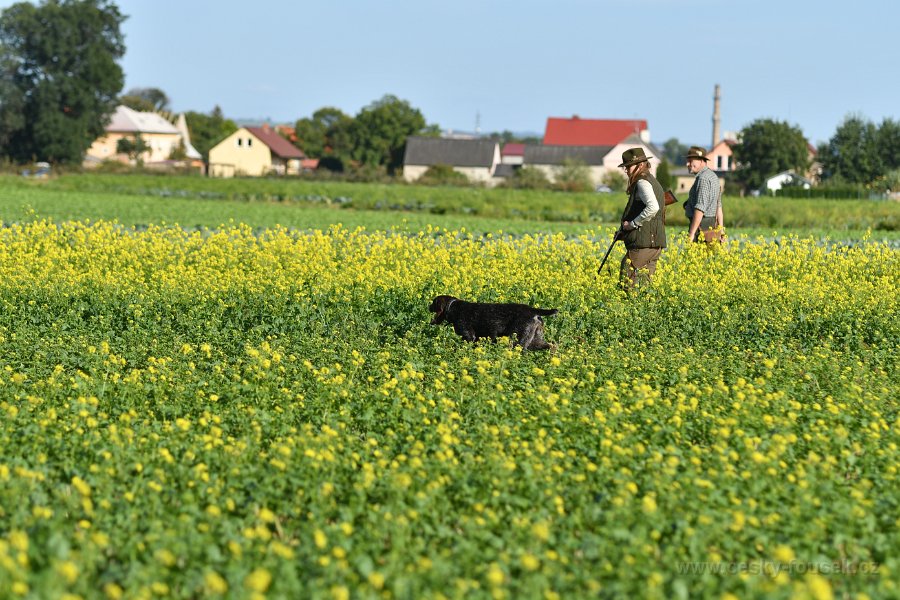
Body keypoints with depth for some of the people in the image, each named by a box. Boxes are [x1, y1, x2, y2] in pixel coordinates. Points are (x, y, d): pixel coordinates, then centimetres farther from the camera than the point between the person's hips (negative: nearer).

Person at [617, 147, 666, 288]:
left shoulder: (642, 183, -11)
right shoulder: (652, 181, 20)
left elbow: (653, 207, -29)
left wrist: (632, 224, -17)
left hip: (643, 243, -10)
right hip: (655, 244, 10)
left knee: (627, 284, -8)